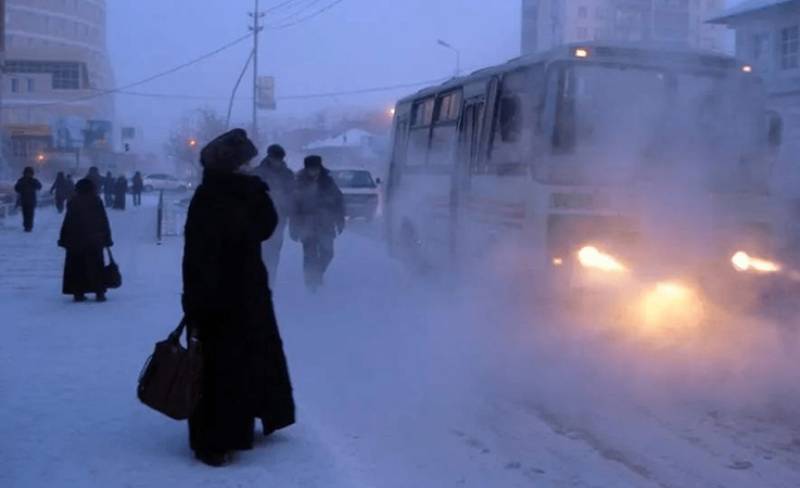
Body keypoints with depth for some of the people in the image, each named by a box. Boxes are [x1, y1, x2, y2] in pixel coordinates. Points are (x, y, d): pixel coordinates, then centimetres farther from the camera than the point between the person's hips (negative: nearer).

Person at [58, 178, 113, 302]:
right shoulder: (97, 202, -1)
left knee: (77, 267, 6)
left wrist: (63, 239, 6)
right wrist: (107, 239, 7)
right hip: (94, 241, 0)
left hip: (75, 241, 0)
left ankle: (78, 293, 3)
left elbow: (67, 223, -2)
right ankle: (99, 292, 2)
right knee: (96, 266, 6)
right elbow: (104, 222, 0)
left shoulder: (73, 203, -2)